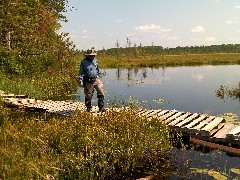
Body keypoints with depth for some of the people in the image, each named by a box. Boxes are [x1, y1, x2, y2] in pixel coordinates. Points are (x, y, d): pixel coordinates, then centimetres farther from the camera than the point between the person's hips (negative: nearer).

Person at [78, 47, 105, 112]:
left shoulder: (95, 60, 9)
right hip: (88, 82, -5)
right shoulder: (84, 62, -8)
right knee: (88, 95, 4)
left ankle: (101, 107, 3)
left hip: (96, 79, 5)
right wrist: (81, 82, -11)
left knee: (101, 92, -5)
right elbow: (81, 73, -7)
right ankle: (88, 108, 21)